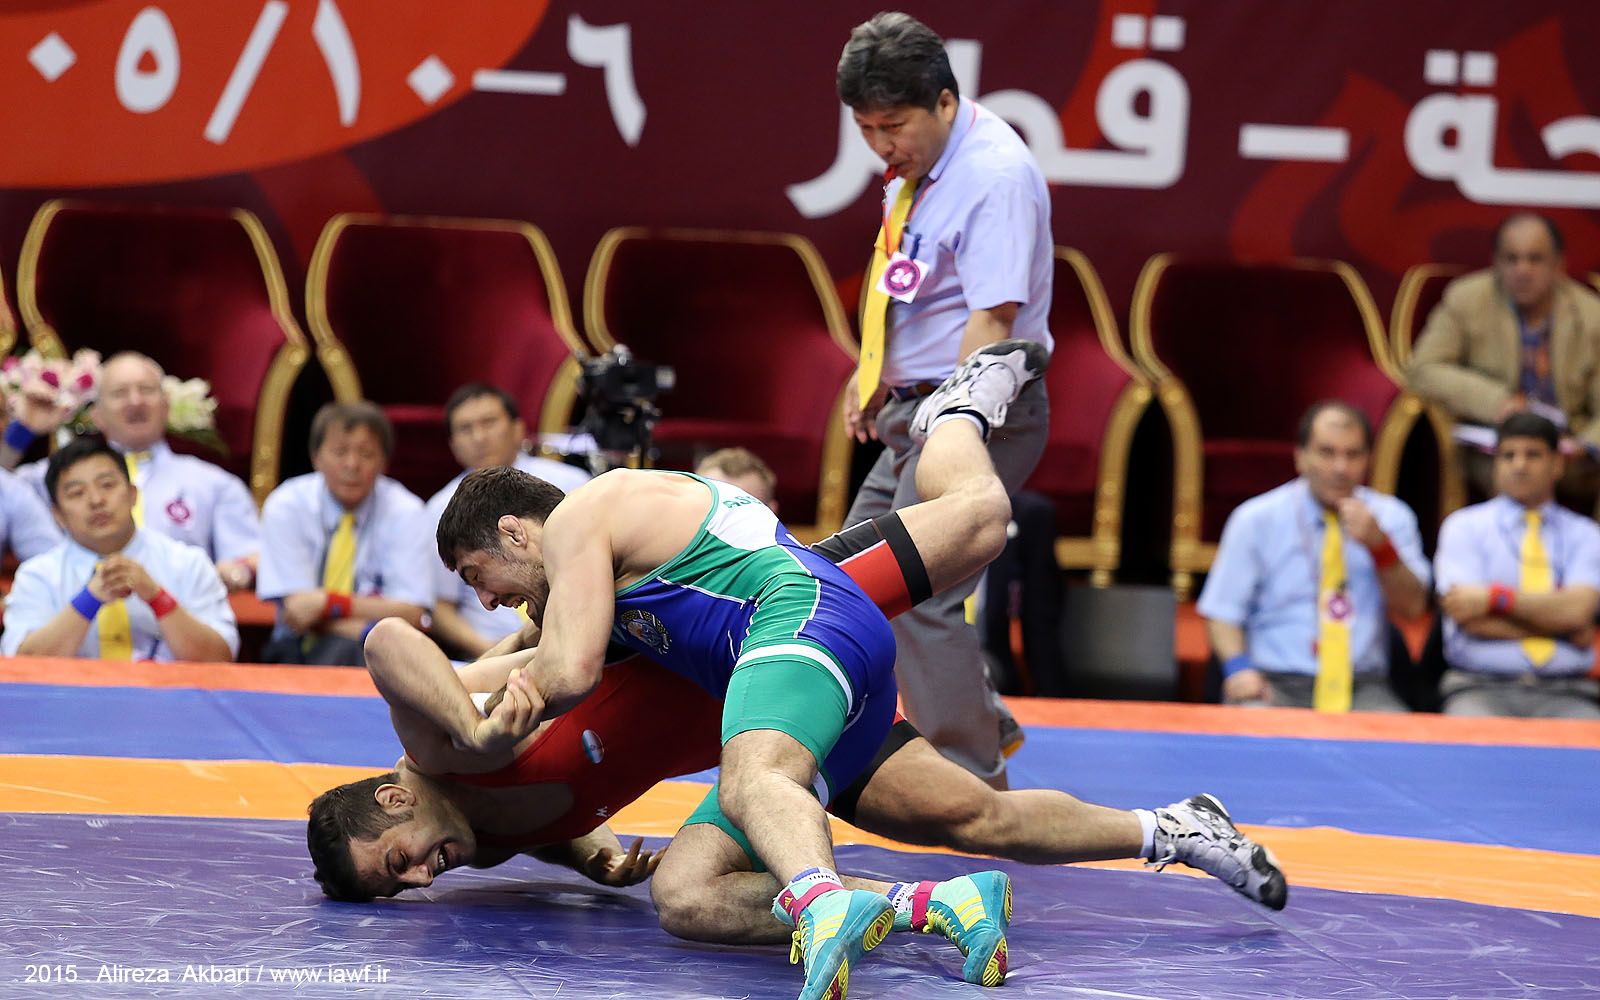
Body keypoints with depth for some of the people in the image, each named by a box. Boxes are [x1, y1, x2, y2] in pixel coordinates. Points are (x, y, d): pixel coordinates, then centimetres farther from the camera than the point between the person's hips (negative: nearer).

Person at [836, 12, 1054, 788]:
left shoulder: (995, 176, -22)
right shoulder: (920, 159, 7)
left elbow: (991, 322, -27)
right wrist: (874, 372, 25)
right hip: (913, 405, 10)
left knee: (915, 595, -14)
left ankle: (975, 777, -2)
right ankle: (983, 725, 27)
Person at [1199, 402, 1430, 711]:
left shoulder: (1392, 517, 12)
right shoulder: (1255, 519, 7)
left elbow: (1413, 607, 4)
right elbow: (1222, 611, 6)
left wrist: (1380, 544, -12)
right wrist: (1238, 667, -14)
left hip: (1362, 689, 2)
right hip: (1276, 684, -1)